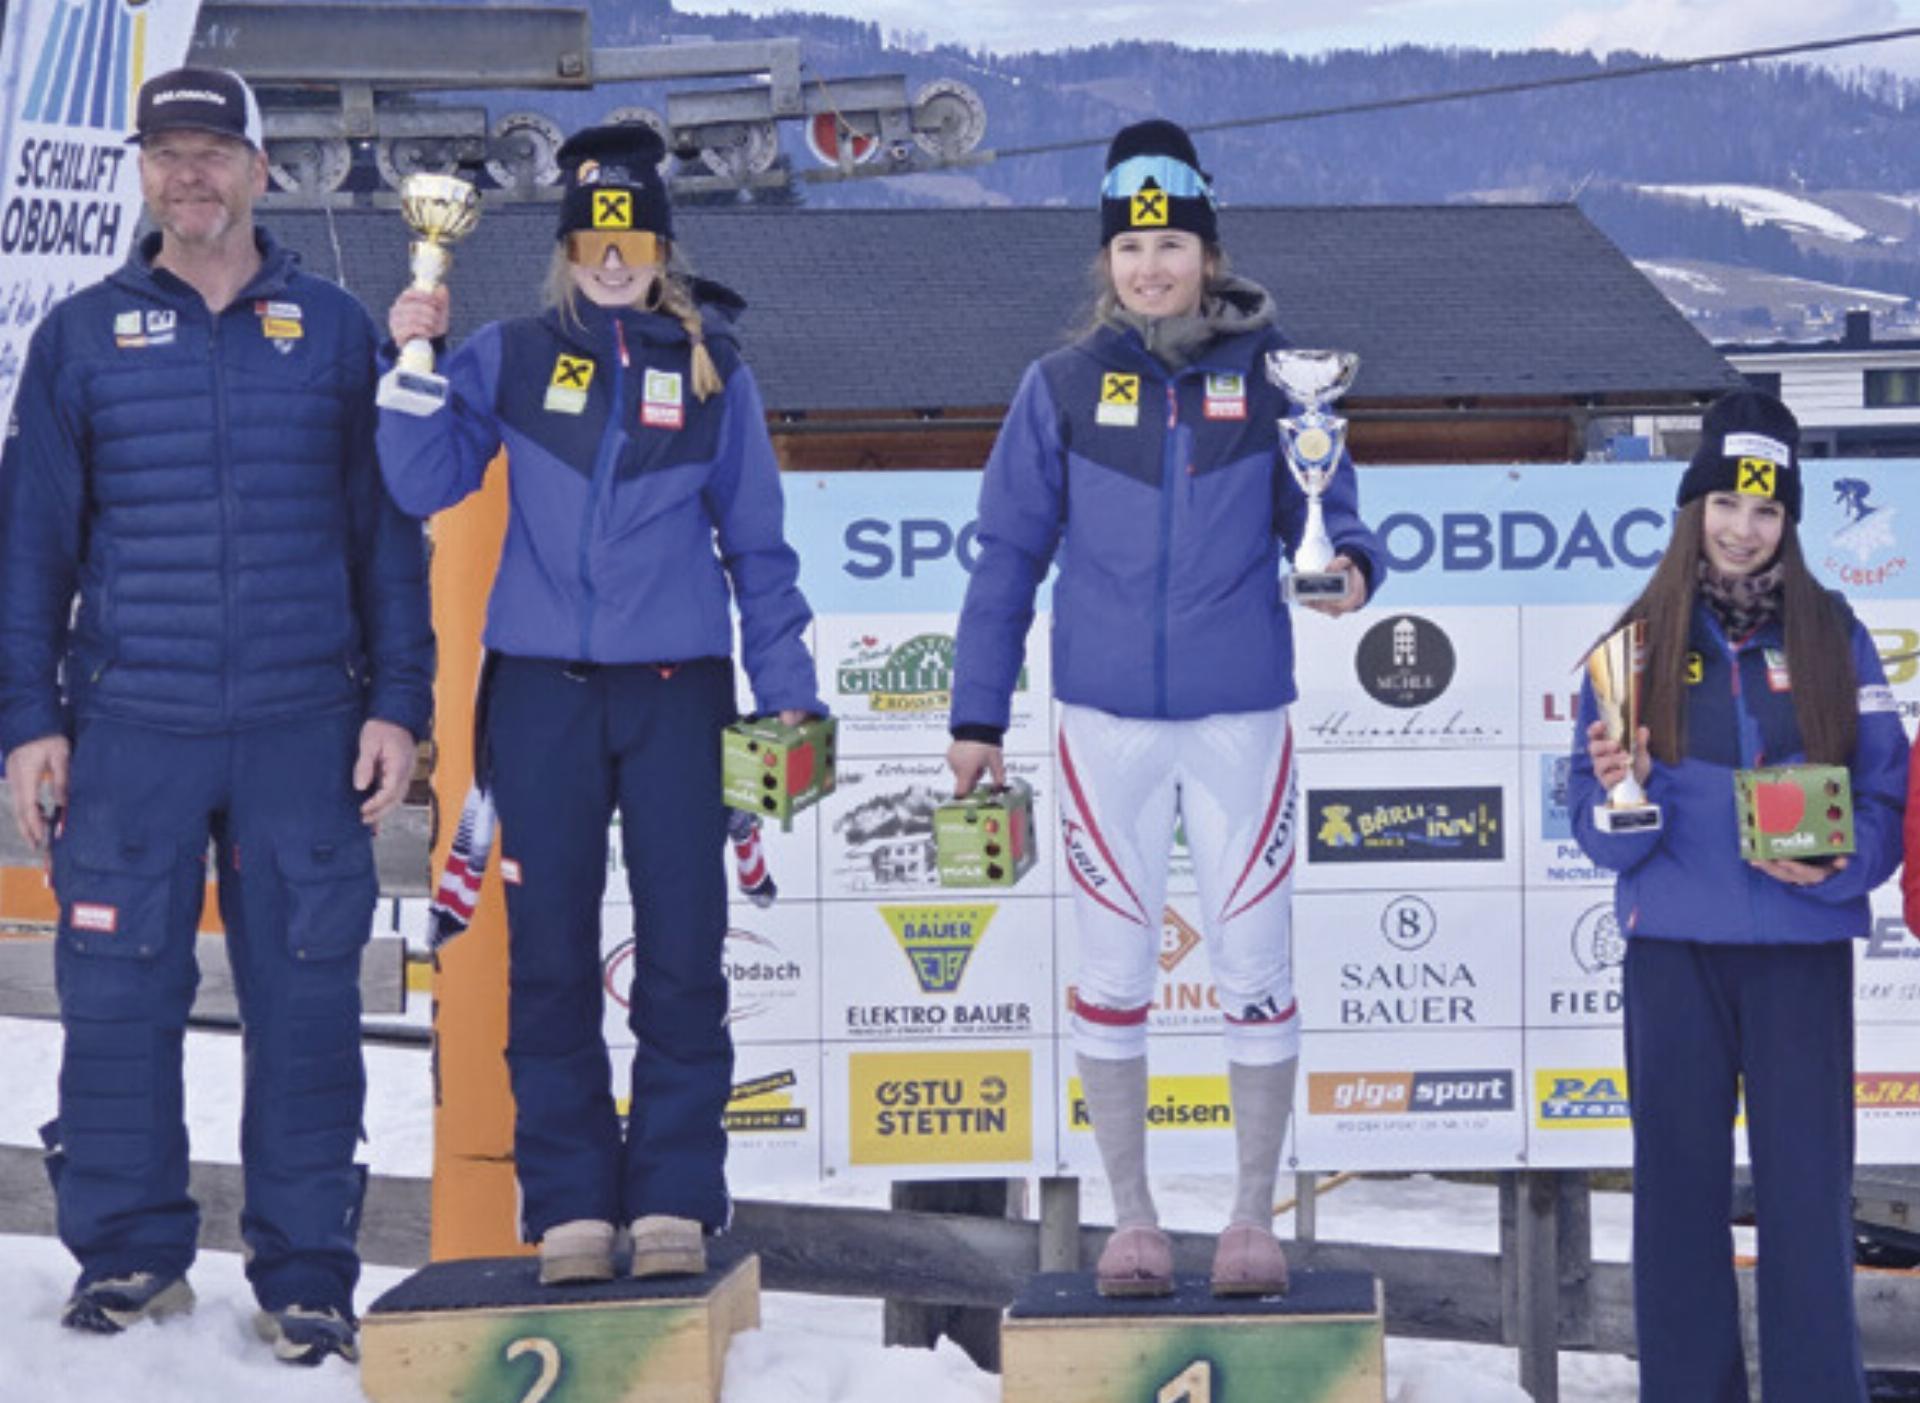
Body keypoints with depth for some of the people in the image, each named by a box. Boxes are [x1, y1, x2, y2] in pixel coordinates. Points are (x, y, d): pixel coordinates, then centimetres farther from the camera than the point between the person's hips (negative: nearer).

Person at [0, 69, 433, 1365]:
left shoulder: (333, 331, 8)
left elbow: (389, 530, 9)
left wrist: (398, 703, 2)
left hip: (303, 729, 0)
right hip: (128, 731, 0)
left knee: (306, 1000, 0)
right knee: (118, 996, 0)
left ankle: (307, 1271, 7)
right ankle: (130, 1253, 13)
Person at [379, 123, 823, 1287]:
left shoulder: (713, 367, 7)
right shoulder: (510, 358, 6)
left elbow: (756, 538, 10)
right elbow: (427, 484, 0)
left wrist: (786, 689, 5)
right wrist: (411, 365, -12)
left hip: (678, 689, 0)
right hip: (541, 688, 0)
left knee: (683, 954, -2)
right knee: (550, 958, 3)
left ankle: (675, 1200, 5)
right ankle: (570, 1204, 9)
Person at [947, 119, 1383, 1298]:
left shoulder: (1269, 376, 0)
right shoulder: (1064, 388, 2)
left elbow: (1324, 516, 1)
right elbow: (1009, 554, 6)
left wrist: (1348, 567, -24)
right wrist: (978, 715, 5)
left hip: (1242, 715, -1)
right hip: (1109, 721, 1)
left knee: (1256, 967, 2)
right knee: (1113, 971, 6)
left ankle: (1256, 1219, 14)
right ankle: (1133, 1220, 17)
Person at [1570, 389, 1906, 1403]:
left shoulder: (1832, 635, 6)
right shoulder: (1640, 642, 6)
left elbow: (1885, 788, 4)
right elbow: (1597, 820, 4)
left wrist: (1837, 863, -15)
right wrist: (1619, 792, -18)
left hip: (1802, 947, -1)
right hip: (1675, 948, 1)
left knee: (1807, 1180, -1)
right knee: (1681, 1176, 5)